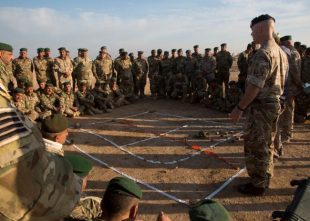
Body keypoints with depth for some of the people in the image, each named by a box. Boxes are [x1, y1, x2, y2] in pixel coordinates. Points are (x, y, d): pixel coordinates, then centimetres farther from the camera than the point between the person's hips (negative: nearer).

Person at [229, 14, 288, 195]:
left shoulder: (263, 54, -20)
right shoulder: (281, 52, 11)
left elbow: (254, 86, -24)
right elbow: (279, 81, 16)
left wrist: (239, 108, -18)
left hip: (261, 106, -10)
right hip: (274, 103, 10)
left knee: (255, 146, 2)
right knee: (266, 145, 19)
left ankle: (258, 185, 14)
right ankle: (265, 179, 33)